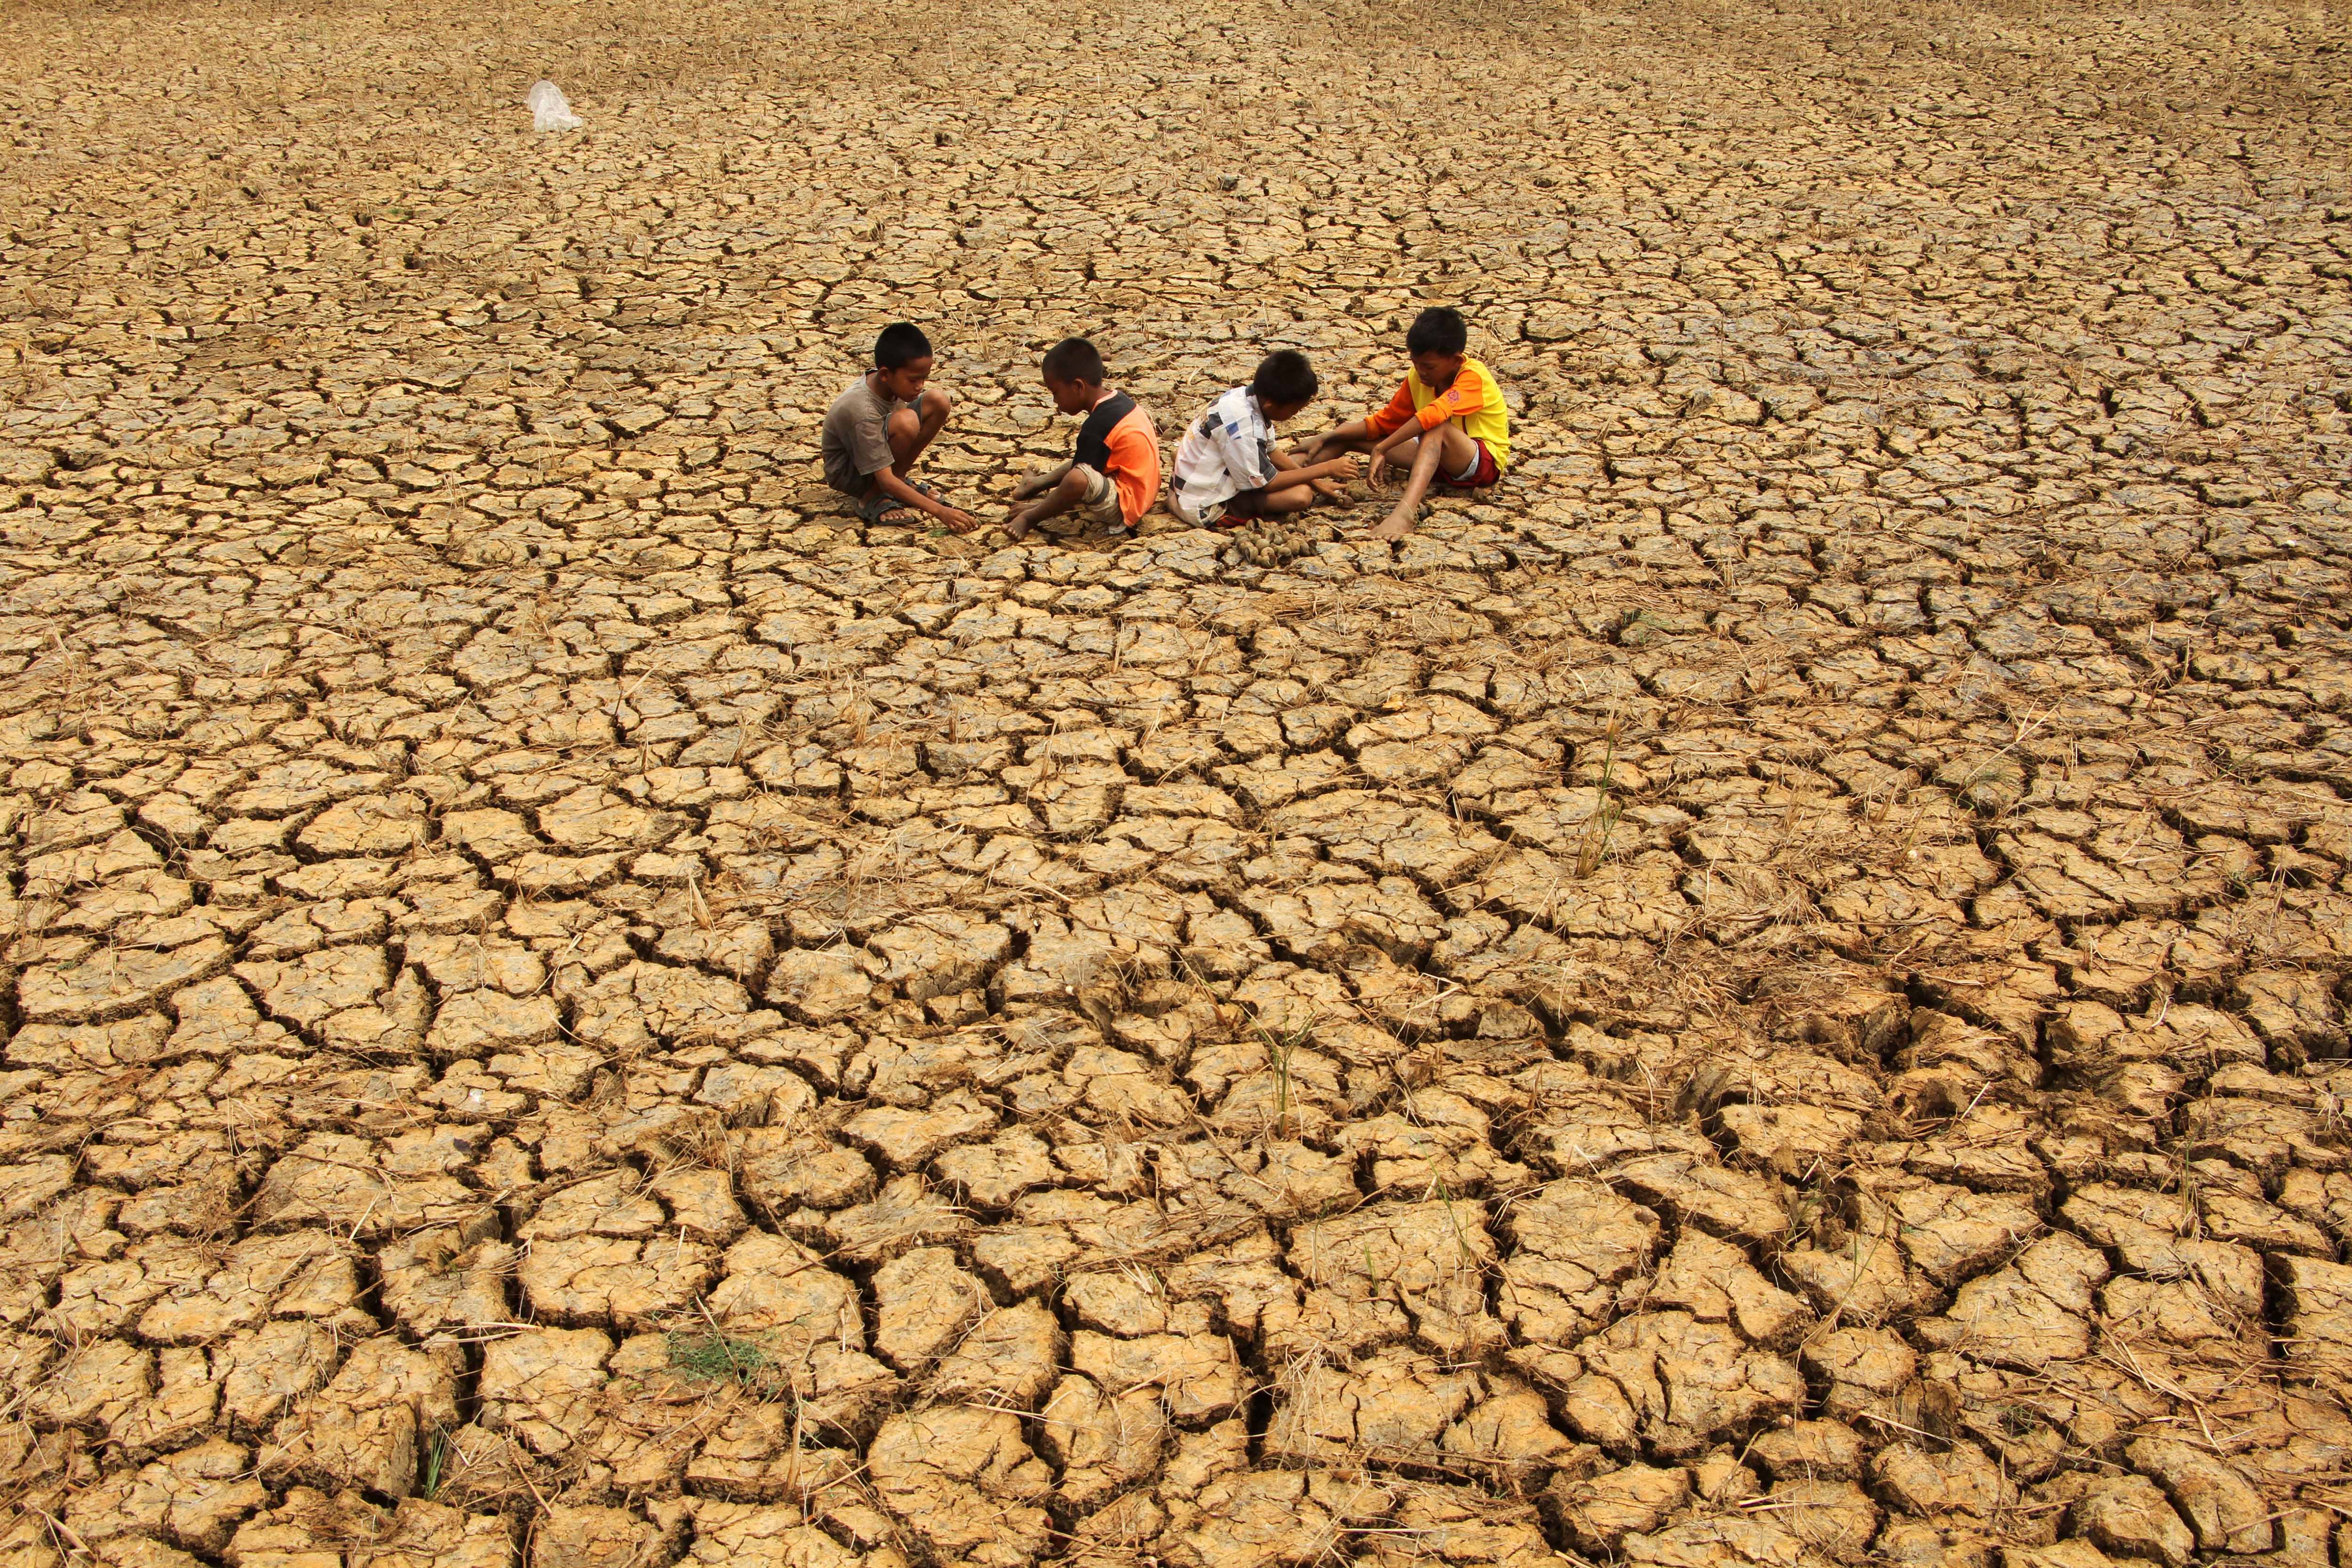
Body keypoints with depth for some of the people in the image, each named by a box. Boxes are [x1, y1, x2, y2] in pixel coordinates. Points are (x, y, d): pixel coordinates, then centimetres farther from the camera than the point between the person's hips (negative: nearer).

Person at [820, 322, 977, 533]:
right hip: (848, 474, -8)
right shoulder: (862, 412, -36)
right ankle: (872, 500, -16)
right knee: (906, 422, -37)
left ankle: (901, 478, 0)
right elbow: (885, 480, -35)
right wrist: (939, 511, -39)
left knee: (938, 400, -11)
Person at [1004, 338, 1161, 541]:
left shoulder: (1096, 428, -21)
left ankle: (1030, 517, -12)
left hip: (1122, 509, -11)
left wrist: (1035, 509, -5)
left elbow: (1079, 480, -15)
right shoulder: (1119, 401, 8)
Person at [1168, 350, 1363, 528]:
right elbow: (1266, 482, -19)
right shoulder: (1244, 427, -29)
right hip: (1205, 509, -10)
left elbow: (1272, 453, 11)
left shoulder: (1246, 396, -3)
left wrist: (1315, 482, 9)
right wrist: (1326, 469, -14)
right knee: (1301, 495, -21)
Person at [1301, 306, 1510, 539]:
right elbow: (1385, 422, 8)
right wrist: (1330, 438, -5)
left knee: (1436, 426, -40)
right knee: (1352, 432, -1)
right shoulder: (1417, 379, 0)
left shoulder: (1473, 378, -23)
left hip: (1486, 462, -8)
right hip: (1439, 456, 8)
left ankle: (1405, 512, -59)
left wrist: (1380, 450, -43)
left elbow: (1433, 415, -40)